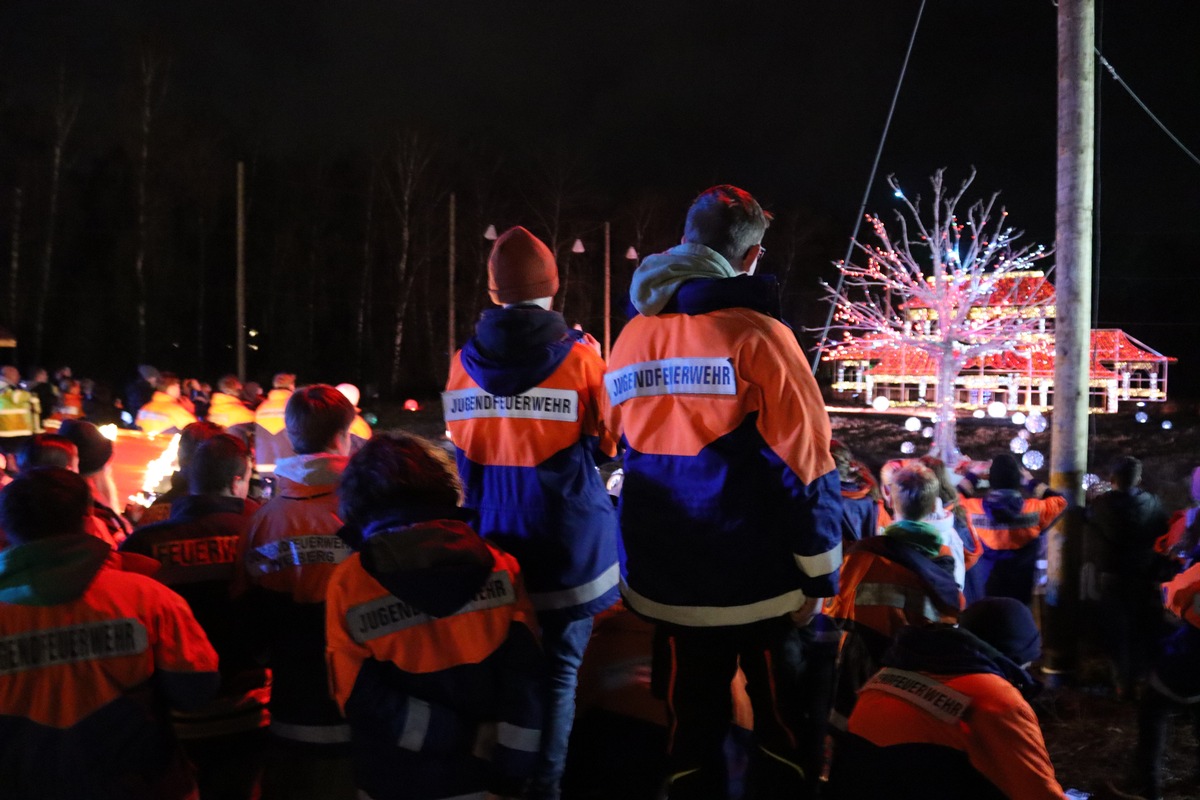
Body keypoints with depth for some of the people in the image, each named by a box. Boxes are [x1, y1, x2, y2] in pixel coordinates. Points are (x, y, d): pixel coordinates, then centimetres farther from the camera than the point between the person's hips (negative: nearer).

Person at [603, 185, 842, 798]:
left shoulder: (630, 340, 3)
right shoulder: (756, 334, -13)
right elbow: (803, 465, -15)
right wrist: (818, 576, -6)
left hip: (665, 585, 5)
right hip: (758, 584, -4)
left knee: (692, 724, 16)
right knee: (782, 724, 12)